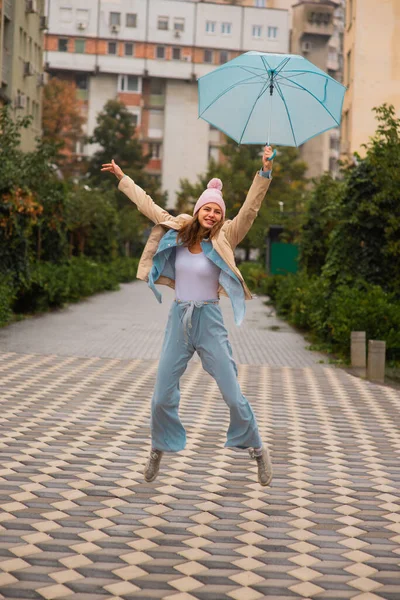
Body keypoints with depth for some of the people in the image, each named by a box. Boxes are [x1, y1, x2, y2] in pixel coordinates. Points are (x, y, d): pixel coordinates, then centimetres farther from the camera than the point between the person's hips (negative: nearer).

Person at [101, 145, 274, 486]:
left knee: (233, 395, -1)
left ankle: (258, 450, 18)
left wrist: (265, 172, -28)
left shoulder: (223, 240, -5)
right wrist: (122, 178, 20)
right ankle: (159, 450, 30)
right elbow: (147, 204, 13)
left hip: (209, 321, -2)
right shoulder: (178, 232, 3)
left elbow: (250, 209, -16)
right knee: (162, 396, 6)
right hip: (179, 319, 3)